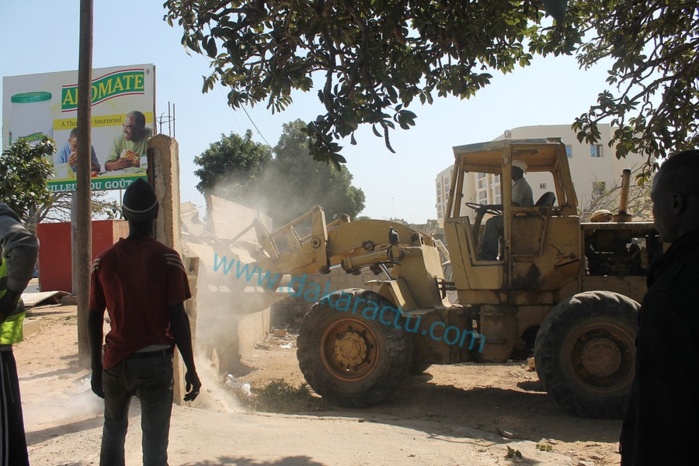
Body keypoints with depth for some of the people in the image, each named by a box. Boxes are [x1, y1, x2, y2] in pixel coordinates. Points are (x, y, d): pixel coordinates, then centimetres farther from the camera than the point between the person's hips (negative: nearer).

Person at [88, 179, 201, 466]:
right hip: (155, 361, -3)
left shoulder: (104, 260, 1)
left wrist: (97, 369, 15)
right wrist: (191, 369, -4)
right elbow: (178, 318, -11)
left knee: (113, 433, 23)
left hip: (115, 362, 3)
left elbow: (94, 319, 5)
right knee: (154, 441, 5)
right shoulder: (167, 259, -8)